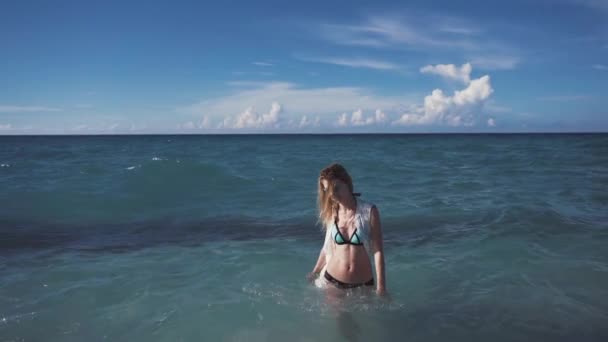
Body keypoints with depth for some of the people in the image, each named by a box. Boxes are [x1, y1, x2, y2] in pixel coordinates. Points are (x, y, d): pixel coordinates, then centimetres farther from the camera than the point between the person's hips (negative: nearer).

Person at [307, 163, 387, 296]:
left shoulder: (369, 211, -11)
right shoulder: (331, 213, -2)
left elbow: (378, 250, -10)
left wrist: (381, 286, -11)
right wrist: (314, 272, 22)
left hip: (363, 283, -2)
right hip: (332, 281, 2)